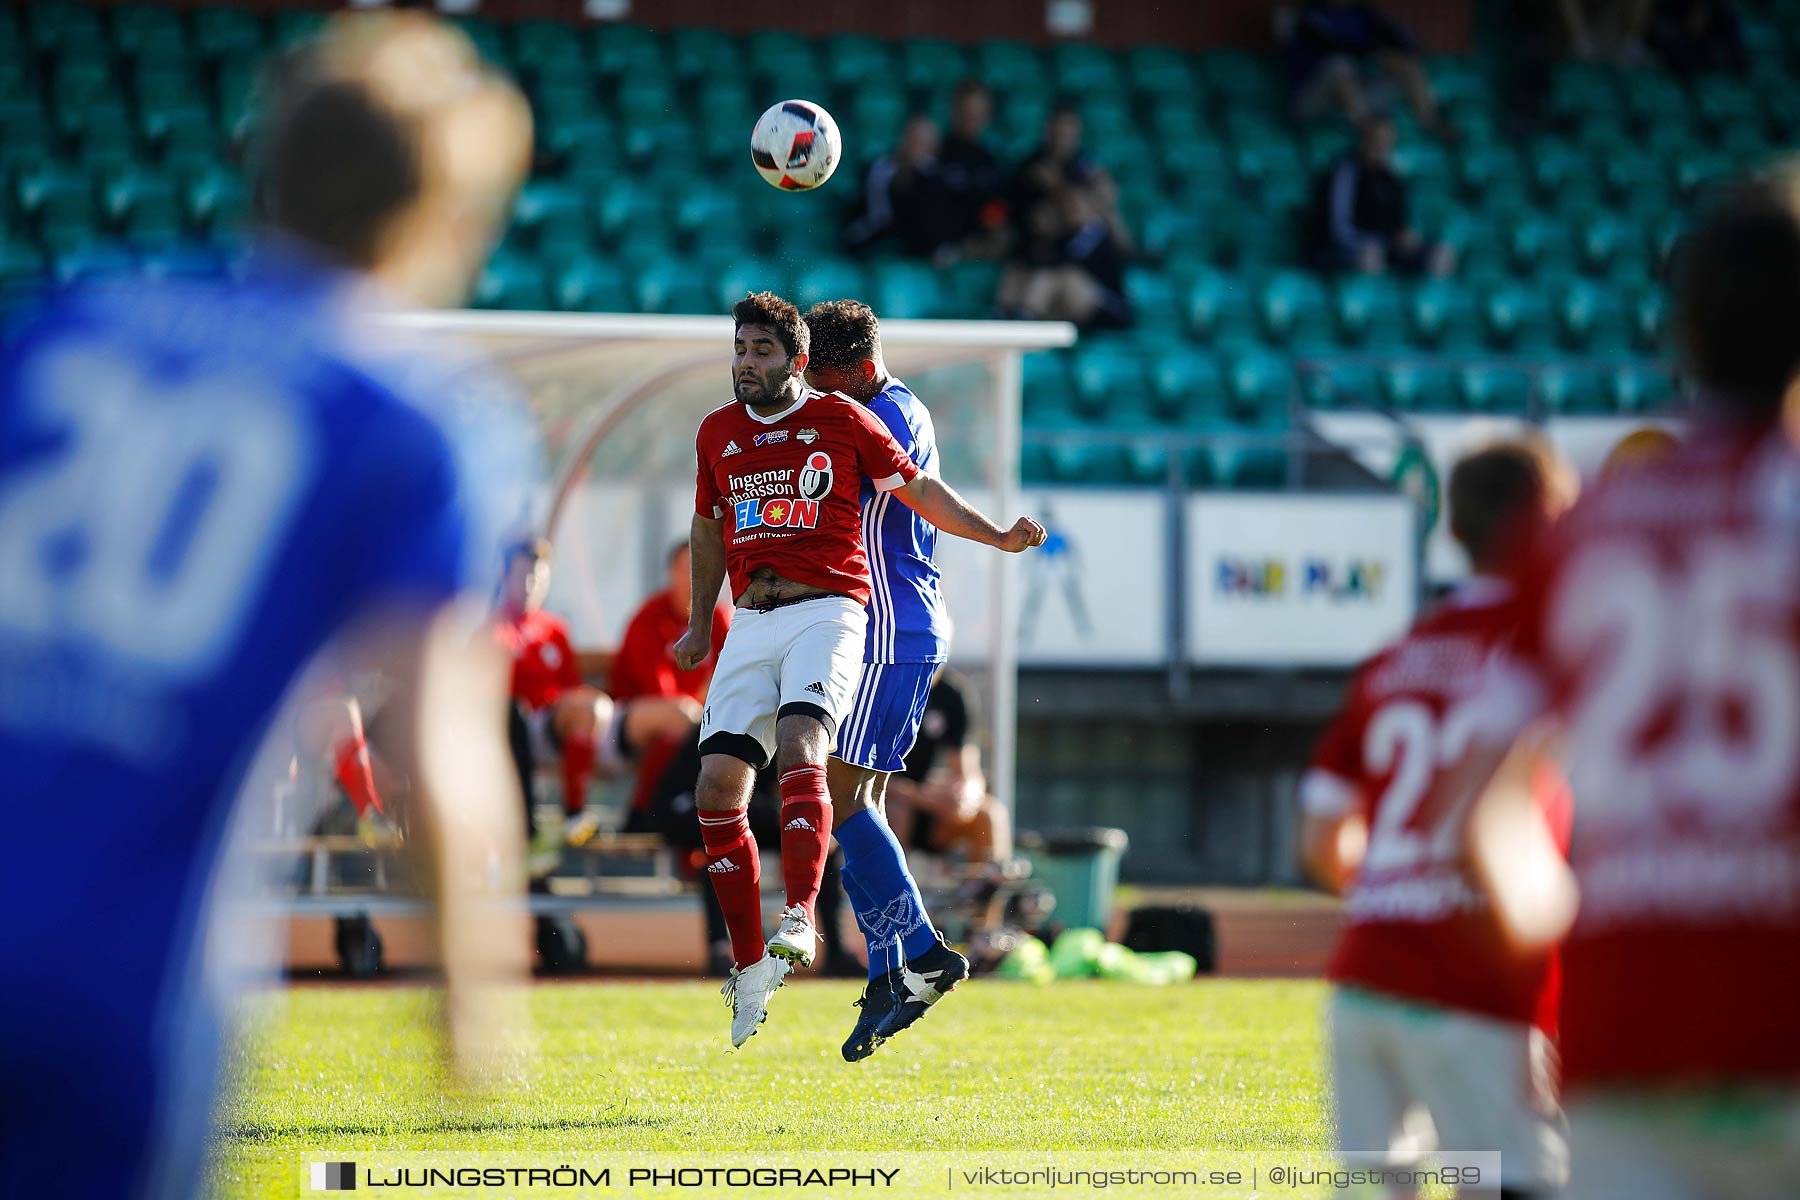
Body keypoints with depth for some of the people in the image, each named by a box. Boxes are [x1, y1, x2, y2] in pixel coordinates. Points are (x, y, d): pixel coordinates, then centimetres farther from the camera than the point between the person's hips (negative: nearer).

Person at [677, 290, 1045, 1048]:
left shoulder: (839, 418, 4)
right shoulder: (717, 433, 15)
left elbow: (915, 487, 13)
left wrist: (998, 537, 5)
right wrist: (700, 622, 26)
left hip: (826, 612, -4)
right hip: (752, 625, 4)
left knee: (799, 749, -30)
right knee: (716, 789, -7)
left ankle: (799, 920, -37)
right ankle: (750, 967, 4)